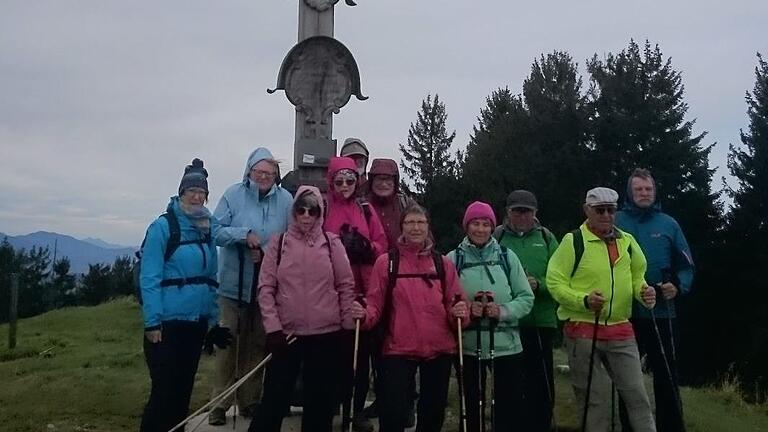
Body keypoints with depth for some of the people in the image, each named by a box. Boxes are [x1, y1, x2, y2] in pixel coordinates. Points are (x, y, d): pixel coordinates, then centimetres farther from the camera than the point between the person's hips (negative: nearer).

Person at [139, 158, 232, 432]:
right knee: (164, 390, -3)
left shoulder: (208, 229, 7)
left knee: (184, 388, 16)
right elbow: (149, 278, -14)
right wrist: (152, 322, -18)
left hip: (197, 322, 6)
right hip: (168, 322, -6)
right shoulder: (163, 226, -10)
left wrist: (213, 318, 9)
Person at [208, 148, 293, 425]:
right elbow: (216, 232, -6)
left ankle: (250, 400, 26)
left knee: (258, 344, 12)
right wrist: (244, 234, -20)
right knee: (230, 343, 0)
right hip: (234, 283, -2)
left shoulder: (285, 200, -1)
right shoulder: (233, 194, -4)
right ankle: (221, 402, 12)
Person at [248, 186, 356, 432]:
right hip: (286, 334, 0)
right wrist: (273, 327, -7)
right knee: (275, 398, 6)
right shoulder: (279, 242, 2)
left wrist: (348, 326, 2)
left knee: (320, 401, 10)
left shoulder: (332, 243, 2)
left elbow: (346, 286, 3)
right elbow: (266, 287, 0)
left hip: (327, 334, 0)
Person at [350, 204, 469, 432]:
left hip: (439, 349, 3)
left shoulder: (444, 264, 8)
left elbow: (456, 304, 8)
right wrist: (363, 314, -22)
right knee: (393, 413, -5)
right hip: (398, 349, -2)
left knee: (433, 412, 14)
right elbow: (375, 304, -1)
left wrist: (460, 313, -14)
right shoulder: (386, 262, 1)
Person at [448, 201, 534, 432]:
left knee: (511, 406, 5)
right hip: (468, 346, 0)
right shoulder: (453, 259, 1)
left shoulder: (507, 256, 5)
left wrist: (503, 311, -14)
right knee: (472, 405, 12)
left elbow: (526, 298, 3)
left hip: (506, 345, 1)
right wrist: (466, 310, -18)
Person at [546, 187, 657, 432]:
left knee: (636, 393, 7)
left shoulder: (627, 241, 9)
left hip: (620, 331, 4)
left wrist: (643, 292, -1)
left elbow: (637, 277, 21)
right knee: (591, 398, 7)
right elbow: (555, 282, -9)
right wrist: (584, 300, -23)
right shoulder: (573, 241, -7)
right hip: (583, 331, -4)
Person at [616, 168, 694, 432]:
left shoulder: (668, 224, 4)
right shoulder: (615, 222, 0)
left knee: (666, 376, 7)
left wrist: (678, 286, -12)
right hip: (624, 313, 0)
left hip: (662, 312, 1)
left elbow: (686, 266, 6)